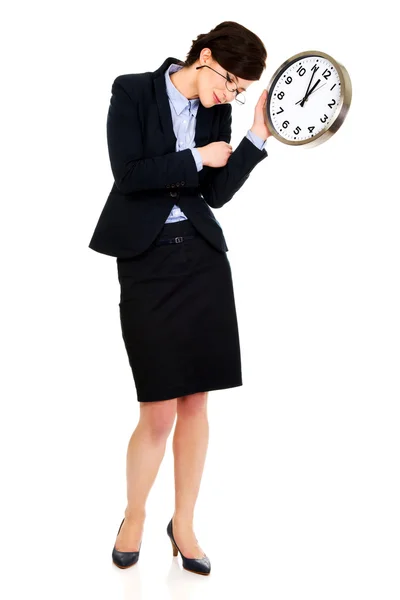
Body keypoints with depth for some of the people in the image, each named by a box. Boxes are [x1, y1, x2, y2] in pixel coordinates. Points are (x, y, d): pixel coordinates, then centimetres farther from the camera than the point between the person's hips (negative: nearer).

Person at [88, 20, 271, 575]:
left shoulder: (217, 111, 9)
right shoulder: (132, 92, -3)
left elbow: (217, 192, 5)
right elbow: (128, 175, -13)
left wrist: (258, 136, -1)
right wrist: (197, 158, -8)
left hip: (202, 258, 4)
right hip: (147, 261, -4)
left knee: (195, 401, 6)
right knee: (159, 410, -3)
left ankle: (183, 524, 23)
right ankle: (134, 518, 24)